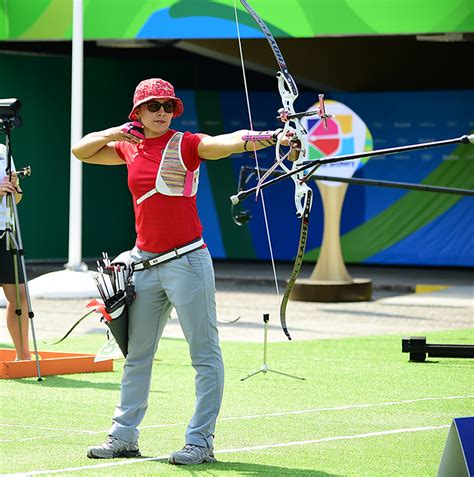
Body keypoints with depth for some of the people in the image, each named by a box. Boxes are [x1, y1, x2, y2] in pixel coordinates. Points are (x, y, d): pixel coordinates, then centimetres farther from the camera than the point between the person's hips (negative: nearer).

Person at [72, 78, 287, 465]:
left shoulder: (186, 145, -8)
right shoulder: (129, 148, 9)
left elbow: (230, 142, -24)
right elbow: (81, 151, 21)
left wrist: (269, 137, -43)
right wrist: (113, 134, 1)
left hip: (187, 261, -6)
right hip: (145, 264, 6)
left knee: (205, 355, -5)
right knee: (137, 354, 14)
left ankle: (200, 441, -1)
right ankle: (124, 437, 23)